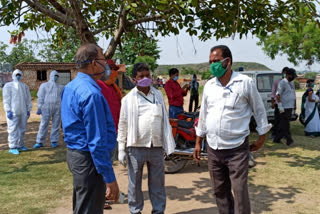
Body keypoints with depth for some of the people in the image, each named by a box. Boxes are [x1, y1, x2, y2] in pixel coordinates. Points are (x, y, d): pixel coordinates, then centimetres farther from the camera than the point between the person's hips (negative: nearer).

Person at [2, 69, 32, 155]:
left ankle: (20, 145, 19)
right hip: (13, 112, -5)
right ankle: (12, 147, -3)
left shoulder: (25, 86, 14)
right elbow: (6, 99, -4)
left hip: (23, 112, 5)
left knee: (22, 129, 8)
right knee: (13, 129, -6)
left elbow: (28, 99, 15)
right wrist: (8, 111, -12)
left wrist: (28, 110, 9)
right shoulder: (8, 86, 2)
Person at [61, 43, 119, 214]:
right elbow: (97, 141, -25)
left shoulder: (70, 87, 9)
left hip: (74, 154, 10)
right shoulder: (91, 93, -23)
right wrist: (110, 178, -21)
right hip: (89, 160, -10)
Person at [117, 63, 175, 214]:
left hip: (156, 147, 3)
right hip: (136, 148, -2)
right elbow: (123, 125, 0)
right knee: (135, 182, 10)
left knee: (157, 183, 12)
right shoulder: (129, 99, -2)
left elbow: (164, 121, 11)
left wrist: (168, 144, 8)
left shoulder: (158, 95, 8)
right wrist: (121, 149, -2)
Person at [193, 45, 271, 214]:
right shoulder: (209, 85, 7)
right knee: (220, 192, 14)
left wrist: (262, 137, 3)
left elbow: (259, 110, 2)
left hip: (237, 149, -5)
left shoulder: (245, 83, -7)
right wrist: (198, 143, 14)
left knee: (240, 193, -5)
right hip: (213, 149, 5)